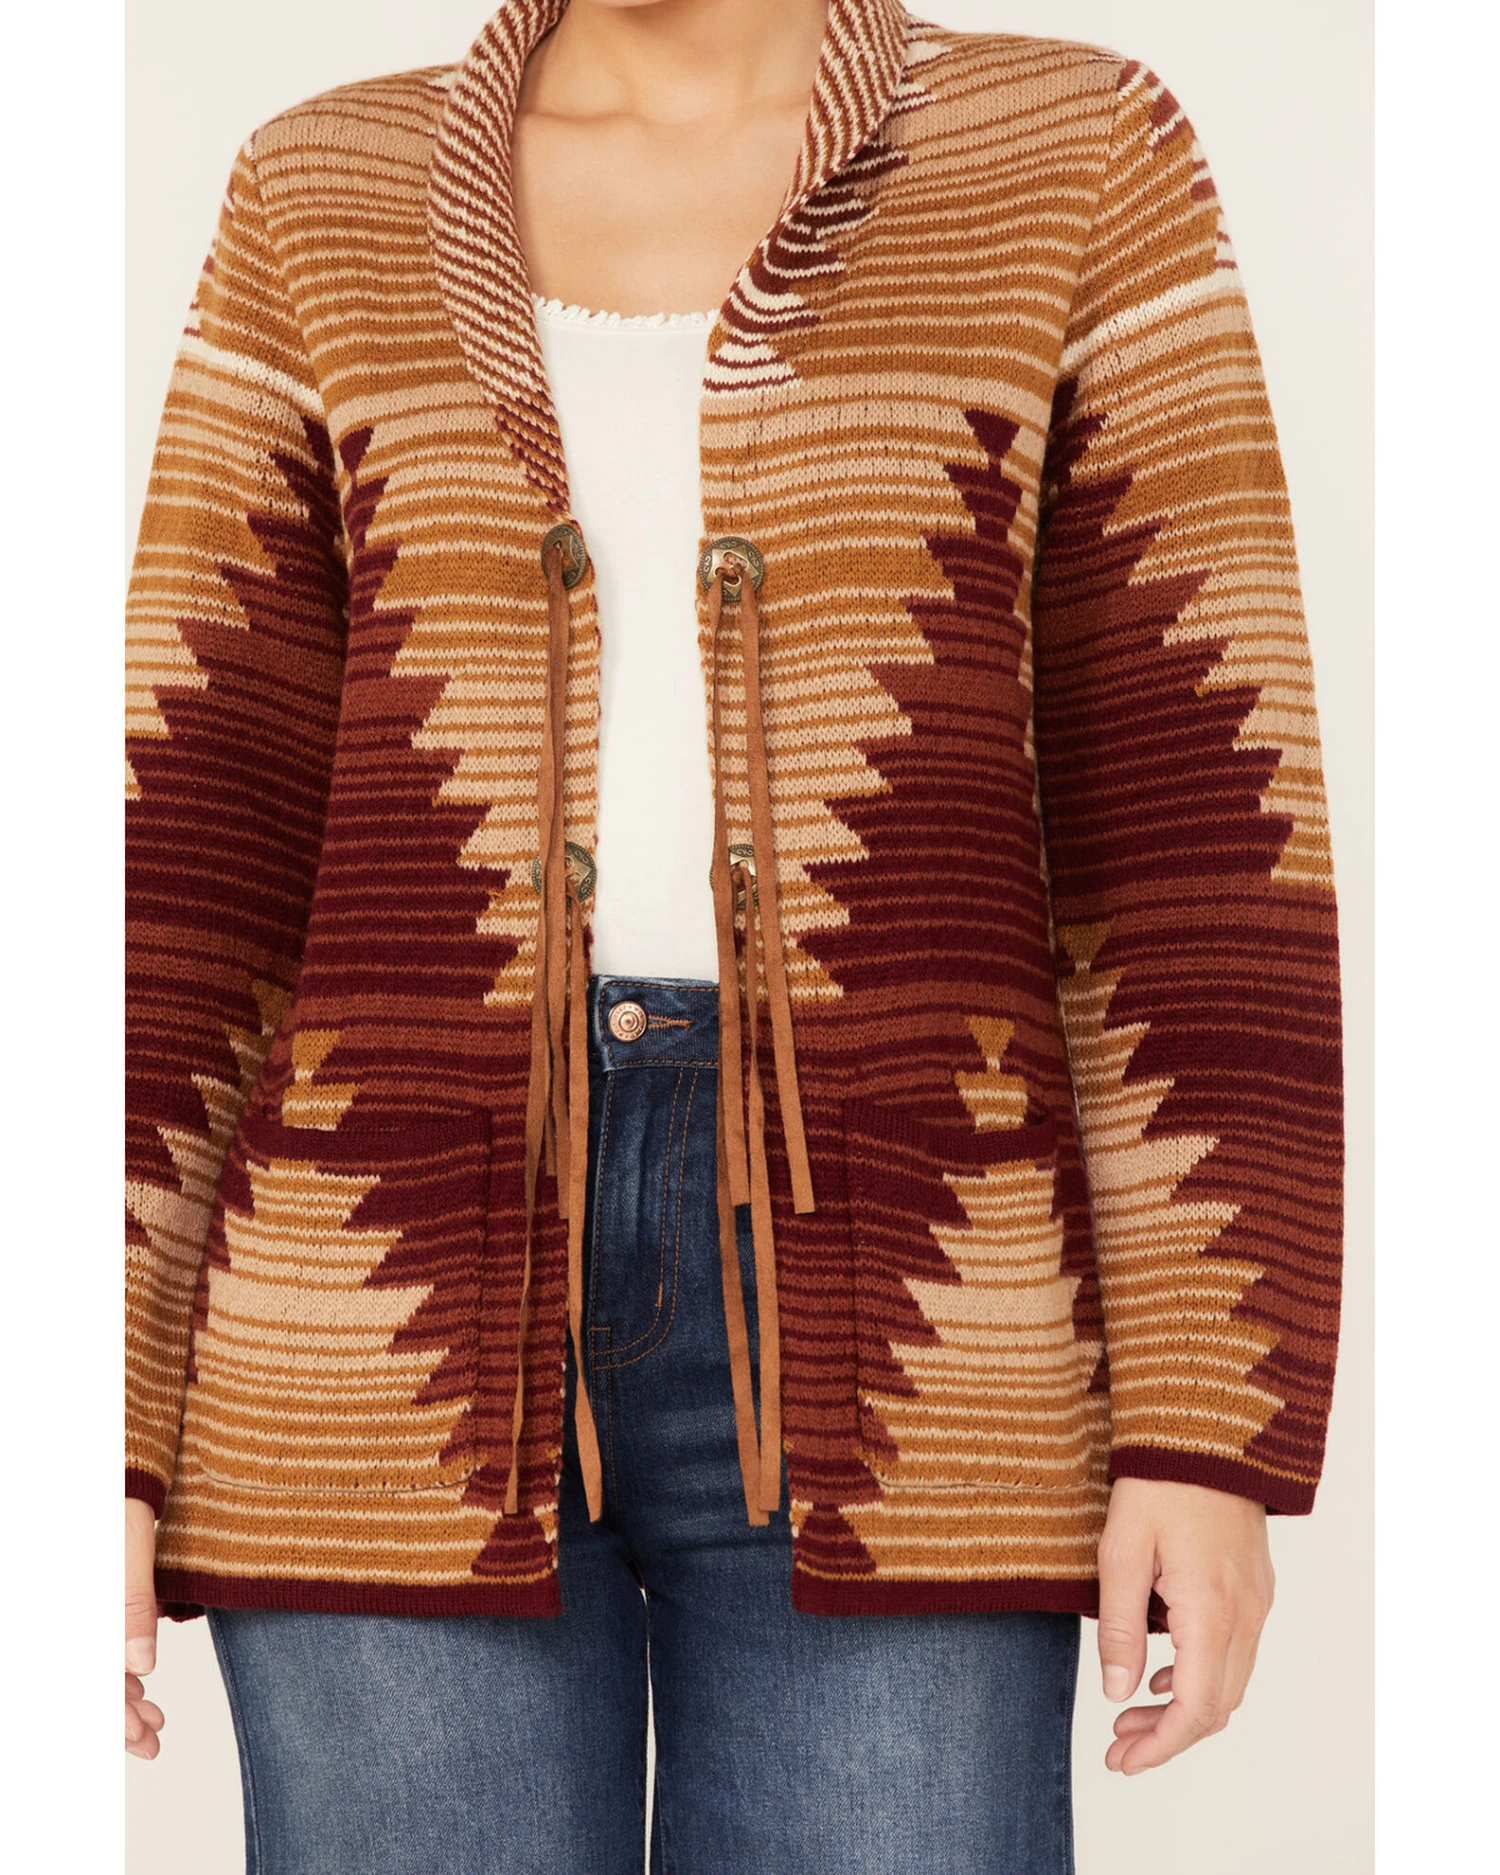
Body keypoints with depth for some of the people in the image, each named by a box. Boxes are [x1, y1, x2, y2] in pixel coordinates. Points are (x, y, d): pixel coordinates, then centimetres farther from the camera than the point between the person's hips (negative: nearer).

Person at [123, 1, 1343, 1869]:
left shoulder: (1076, 163, 6)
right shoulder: (329, 200, 10)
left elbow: (1194, 843, 1)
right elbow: (191, 858, 6)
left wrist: (1214, 1438, -6)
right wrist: (93, 1441, 0)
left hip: (870, 1334, 0)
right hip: (413, 1311, 1)